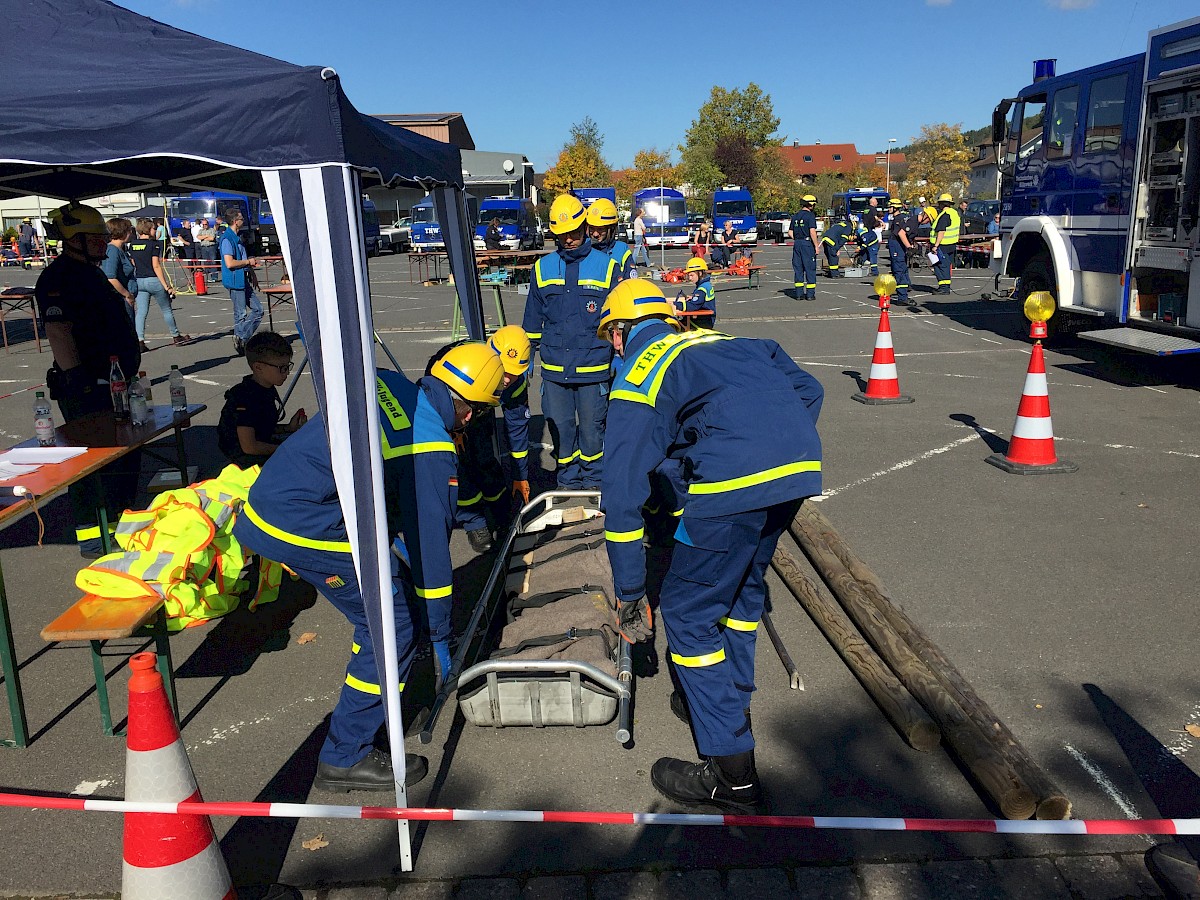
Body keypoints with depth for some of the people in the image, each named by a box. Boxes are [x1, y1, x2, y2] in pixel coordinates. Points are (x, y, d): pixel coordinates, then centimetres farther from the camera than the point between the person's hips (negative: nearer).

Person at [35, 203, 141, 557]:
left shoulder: (91, 273, 18)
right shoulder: (57, 278, -15)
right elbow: (57, 332, -23)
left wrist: (128, 367, 24)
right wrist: (75, 378, -27)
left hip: (112, 382, 10)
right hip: (86, 388, -10)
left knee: (126, 452, 17)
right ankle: (91, 538, 6)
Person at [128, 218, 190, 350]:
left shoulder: (132, 245, 6)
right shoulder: (154, 244, -12)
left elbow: (132, 265, 11)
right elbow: (156, 266, -16)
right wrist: (166, 286, -15)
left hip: (139, 281, 5)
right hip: (154, 280, -5)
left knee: (141, 312, 3)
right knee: (166, 310, 11)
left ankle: (140, 341, -7)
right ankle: (176, 336, 25)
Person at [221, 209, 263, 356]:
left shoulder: (236, 238, 16)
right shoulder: (227, 239, -15)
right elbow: (229, 263, -23)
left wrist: (252, 273, 20)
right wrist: (248, 262, -13)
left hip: (243, 280, 10)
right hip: (235, 281, -10)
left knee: (257, 309, 9)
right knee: (241, 314, -2)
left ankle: (241, 338, 11)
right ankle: (240, 341, 9)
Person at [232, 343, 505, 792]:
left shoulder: (385, 383, 7)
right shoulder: (432, 453, -14)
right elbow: (430, 546, -8)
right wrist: (441, 637, 4)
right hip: (300, 526, -9)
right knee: (391, 630, 1)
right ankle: (345, 758, 11)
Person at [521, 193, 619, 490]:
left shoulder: (606, 266, 1)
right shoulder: (543, 268, 7)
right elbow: (532, 320, 15)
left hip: (593, 369, -2)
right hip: (554, 369, 2)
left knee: (592, 428, 6)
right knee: (560, 428, 8)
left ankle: (593, 480, 25)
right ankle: (568, 480, 25)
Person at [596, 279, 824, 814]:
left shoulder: (636, 378, 10)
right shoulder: (728, 343, 29)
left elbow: (623, 497, 4)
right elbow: (808, 390, 25)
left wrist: (628, 598, 10)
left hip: (731, 485, -7)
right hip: (802, 468, 7)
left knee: (688, 614, 9)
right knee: (743, 588, 28)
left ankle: (733, 778, 15)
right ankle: (729, 703, 45)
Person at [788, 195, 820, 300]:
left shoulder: (795, 216, 12)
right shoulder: (810, 215, -9)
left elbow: (790, 233, 12)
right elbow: (812, 232, -16)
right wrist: (816, 245, -12)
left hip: (797, 244, 6)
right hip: (807, 243, -6)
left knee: (798, 268, 8)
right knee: (810, 269, 0)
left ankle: (799, 293, 8)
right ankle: (810, 294, 0)